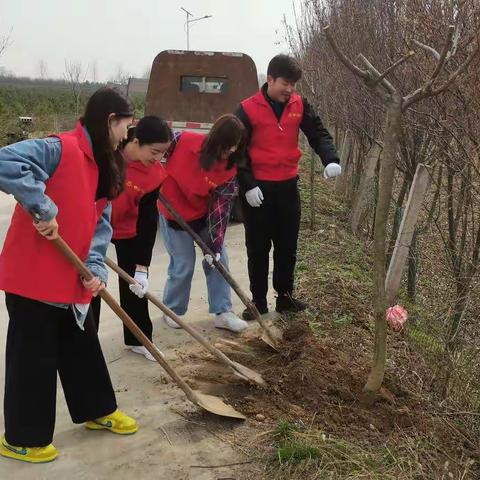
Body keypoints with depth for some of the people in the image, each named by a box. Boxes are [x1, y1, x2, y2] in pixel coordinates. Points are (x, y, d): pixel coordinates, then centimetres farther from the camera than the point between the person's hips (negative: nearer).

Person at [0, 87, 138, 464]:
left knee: (83, 346, 21)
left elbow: (100, 223, 7)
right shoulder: (59, 149, -19)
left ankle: (97, 411, 40)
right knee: (34, 356, 4)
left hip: (72, 278, 9)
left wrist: (96, 266, -7)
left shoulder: (104, 166, 9)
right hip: (32, 275, -8)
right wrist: (42, 207, -32)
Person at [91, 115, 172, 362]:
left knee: (135, 283, 6)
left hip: (128, 229, 2)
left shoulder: (155, 174, -21)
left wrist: (142, 267, -19)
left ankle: (138, 339, 23)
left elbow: (148, 222, -17)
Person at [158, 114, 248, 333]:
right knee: (184, 264, -3)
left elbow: (221, 208, -17)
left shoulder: (229, 170, -17)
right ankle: (172, 311, 20)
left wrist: (214, 245, -21)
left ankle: (223, 312, 14)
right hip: (173, 213, -3)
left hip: (204, 216, 3)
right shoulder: (184, 141, -24)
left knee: (218, 259, 1)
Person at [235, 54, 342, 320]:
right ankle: (259, 301, 17)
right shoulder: (248, 109, -10)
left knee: (287, 246, 12)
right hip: (258, 189, -4)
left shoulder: (299, 105, 1)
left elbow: (318, 134, 2)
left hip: (288, 186, 4)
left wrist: (331, 159, -18)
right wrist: (248, 185, -16)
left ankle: (285, 297, 25)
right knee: (258, 248, 5)